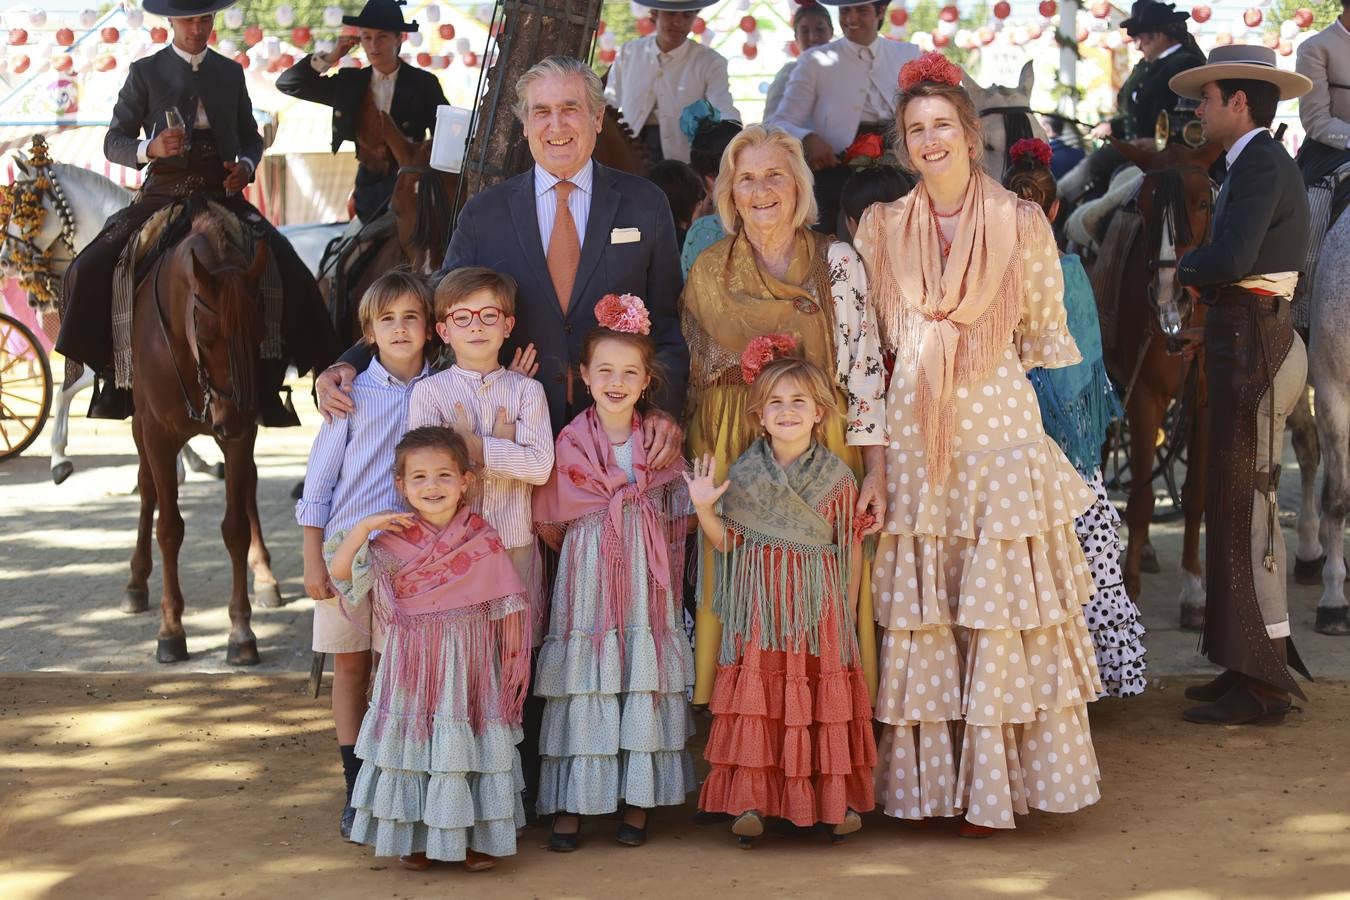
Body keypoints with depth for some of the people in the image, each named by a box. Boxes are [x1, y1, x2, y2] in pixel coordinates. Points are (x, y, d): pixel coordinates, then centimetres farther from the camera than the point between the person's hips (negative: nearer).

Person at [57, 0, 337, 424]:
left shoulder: (230, 72, 13)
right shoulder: (145, 72, 6)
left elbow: (250, 135, 21)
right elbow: (114, 142, 4)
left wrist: (247, 164, -2)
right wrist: (150, 148, -17)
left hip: (222, 194, 1)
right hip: (163, 194, -1)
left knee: (289, 272, -21)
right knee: (89, 271, -20)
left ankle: (266, 380, -13)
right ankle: (117, 372, -4)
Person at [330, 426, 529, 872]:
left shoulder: (484, 543, -4)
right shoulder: (393, 541, -1)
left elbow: (507, 610, -1)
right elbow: (338, 571, -3)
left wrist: (512, 669, -3)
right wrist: (364, 526, -11)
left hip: (469, 667, -1)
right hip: (413, 669, 1)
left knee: (467, 746, 4)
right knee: (411, 744, 5)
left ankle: (476, 838, 16)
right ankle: (416, 838, 18)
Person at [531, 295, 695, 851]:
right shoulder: (570, 443, 0)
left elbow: (677, 520, 10)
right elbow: (547, 521, 5)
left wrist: (652, 556, 1)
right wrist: (586, 550, 3)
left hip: (646, 580, 2)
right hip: (586, 578, -1)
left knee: (644, 680, 1)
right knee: (583, 685, -3)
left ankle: (637, 802, 11)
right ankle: (570, 805, 4)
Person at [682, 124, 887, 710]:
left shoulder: (837, 263, -1)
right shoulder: (708, 271, 6)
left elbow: (864, 369, -4)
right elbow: (694, 375, 12)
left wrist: (875, 472, -9)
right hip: (732, 457, 2)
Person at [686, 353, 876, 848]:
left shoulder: (838, 476, 3)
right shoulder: (742, 474, 3)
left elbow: (851, 546, 8)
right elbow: (727, 543, 5)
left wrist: (849, 607, 7)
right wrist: (704, 508, -11)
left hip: (820, 606, 0)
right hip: (759, 607, 0)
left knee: (825, 702, 1)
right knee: (755, 698, -4)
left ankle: (836, 798, 10)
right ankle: (750, 800, 0)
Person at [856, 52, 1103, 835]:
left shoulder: (1021, 223, 1)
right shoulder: (883, 227, 7)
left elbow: (1045, 336, 7)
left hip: (999, 424, -2)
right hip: (912, 432, 2)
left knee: (1001, 608, -1)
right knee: (918, 614, 2)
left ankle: (996, 780, 6)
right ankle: (930, 777, 10)